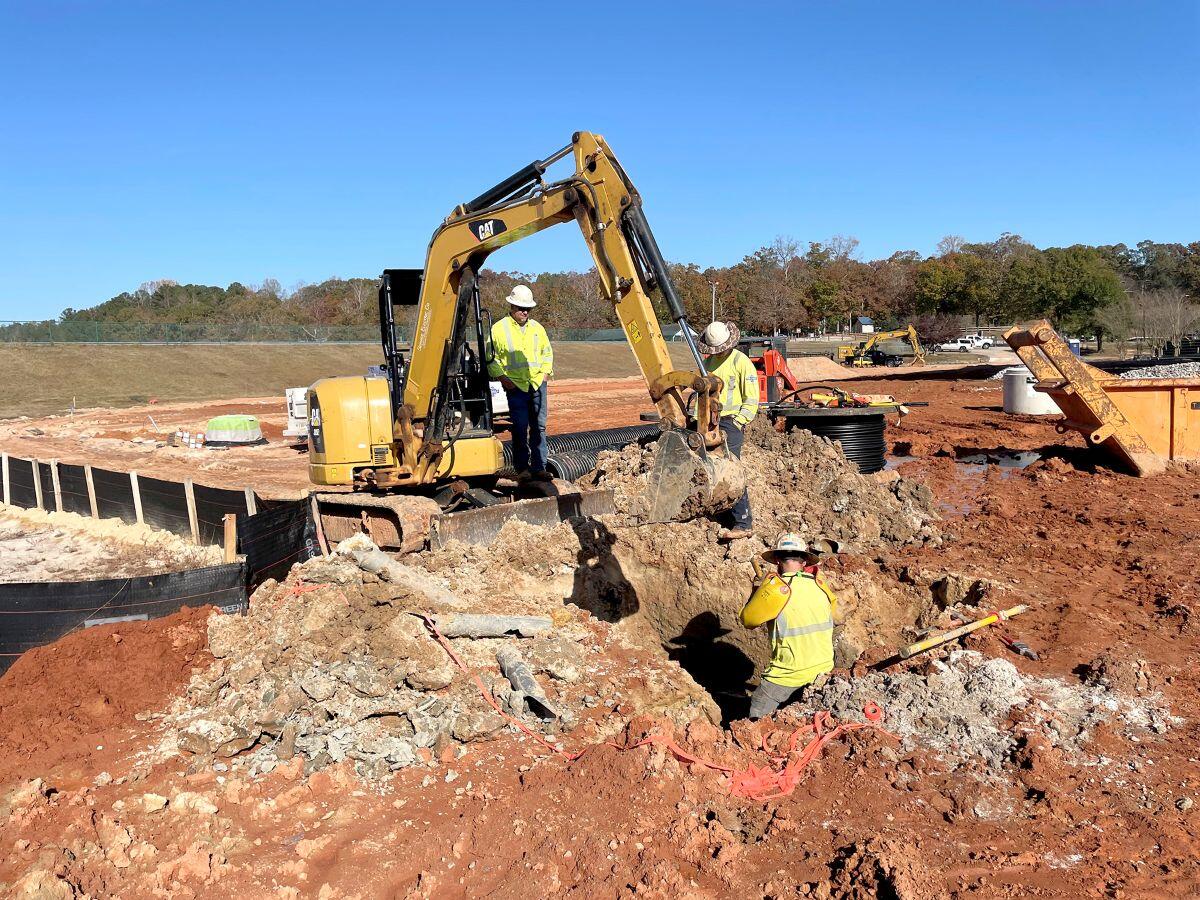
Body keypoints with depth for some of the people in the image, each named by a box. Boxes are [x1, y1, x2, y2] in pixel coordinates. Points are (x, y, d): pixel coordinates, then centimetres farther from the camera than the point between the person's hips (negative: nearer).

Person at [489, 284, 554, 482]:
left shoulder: (537, 328, 13)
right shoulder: (499, 329, 0)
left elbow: (547, 352, 23)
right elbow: (490, 357, 1)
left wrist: (545, 372, 9)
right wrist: (502, 377, -7)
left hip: (537, 384, 4)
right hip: (515, 386, -4)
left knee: (539, 427, 5)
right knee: (520, 427, -6)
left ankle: (538, 467, 11)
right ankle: (522, 468, 3)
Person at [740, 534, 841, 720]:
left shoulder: (775, 588, -18)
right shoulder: (820, 585, -1)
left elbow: (748, 619, -7)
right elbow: (833, 610, 20)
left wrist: (756, 591, 8)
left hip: (790, 673, -6)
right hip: (823, 668, 6)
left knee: (757, 717, 5)